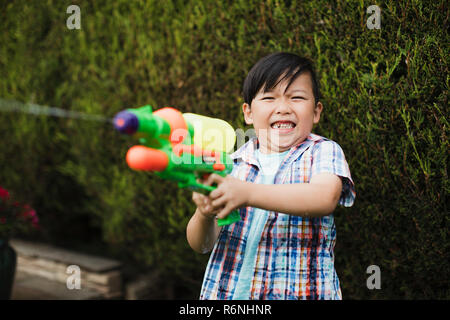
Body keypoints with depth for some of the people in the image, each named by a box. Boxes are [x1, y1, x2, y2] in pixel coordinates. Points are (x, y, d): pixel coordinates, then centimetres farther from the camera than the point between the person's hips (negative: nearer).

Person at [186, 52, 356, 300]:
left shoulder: (323, 152, -1)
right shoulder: (231, 164, 5)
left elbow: (325, 198, -22)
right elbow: (201, 244, 4)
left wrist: (247, 193, -31)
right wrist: (204, 216, -18)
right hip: (228, 291, 3)